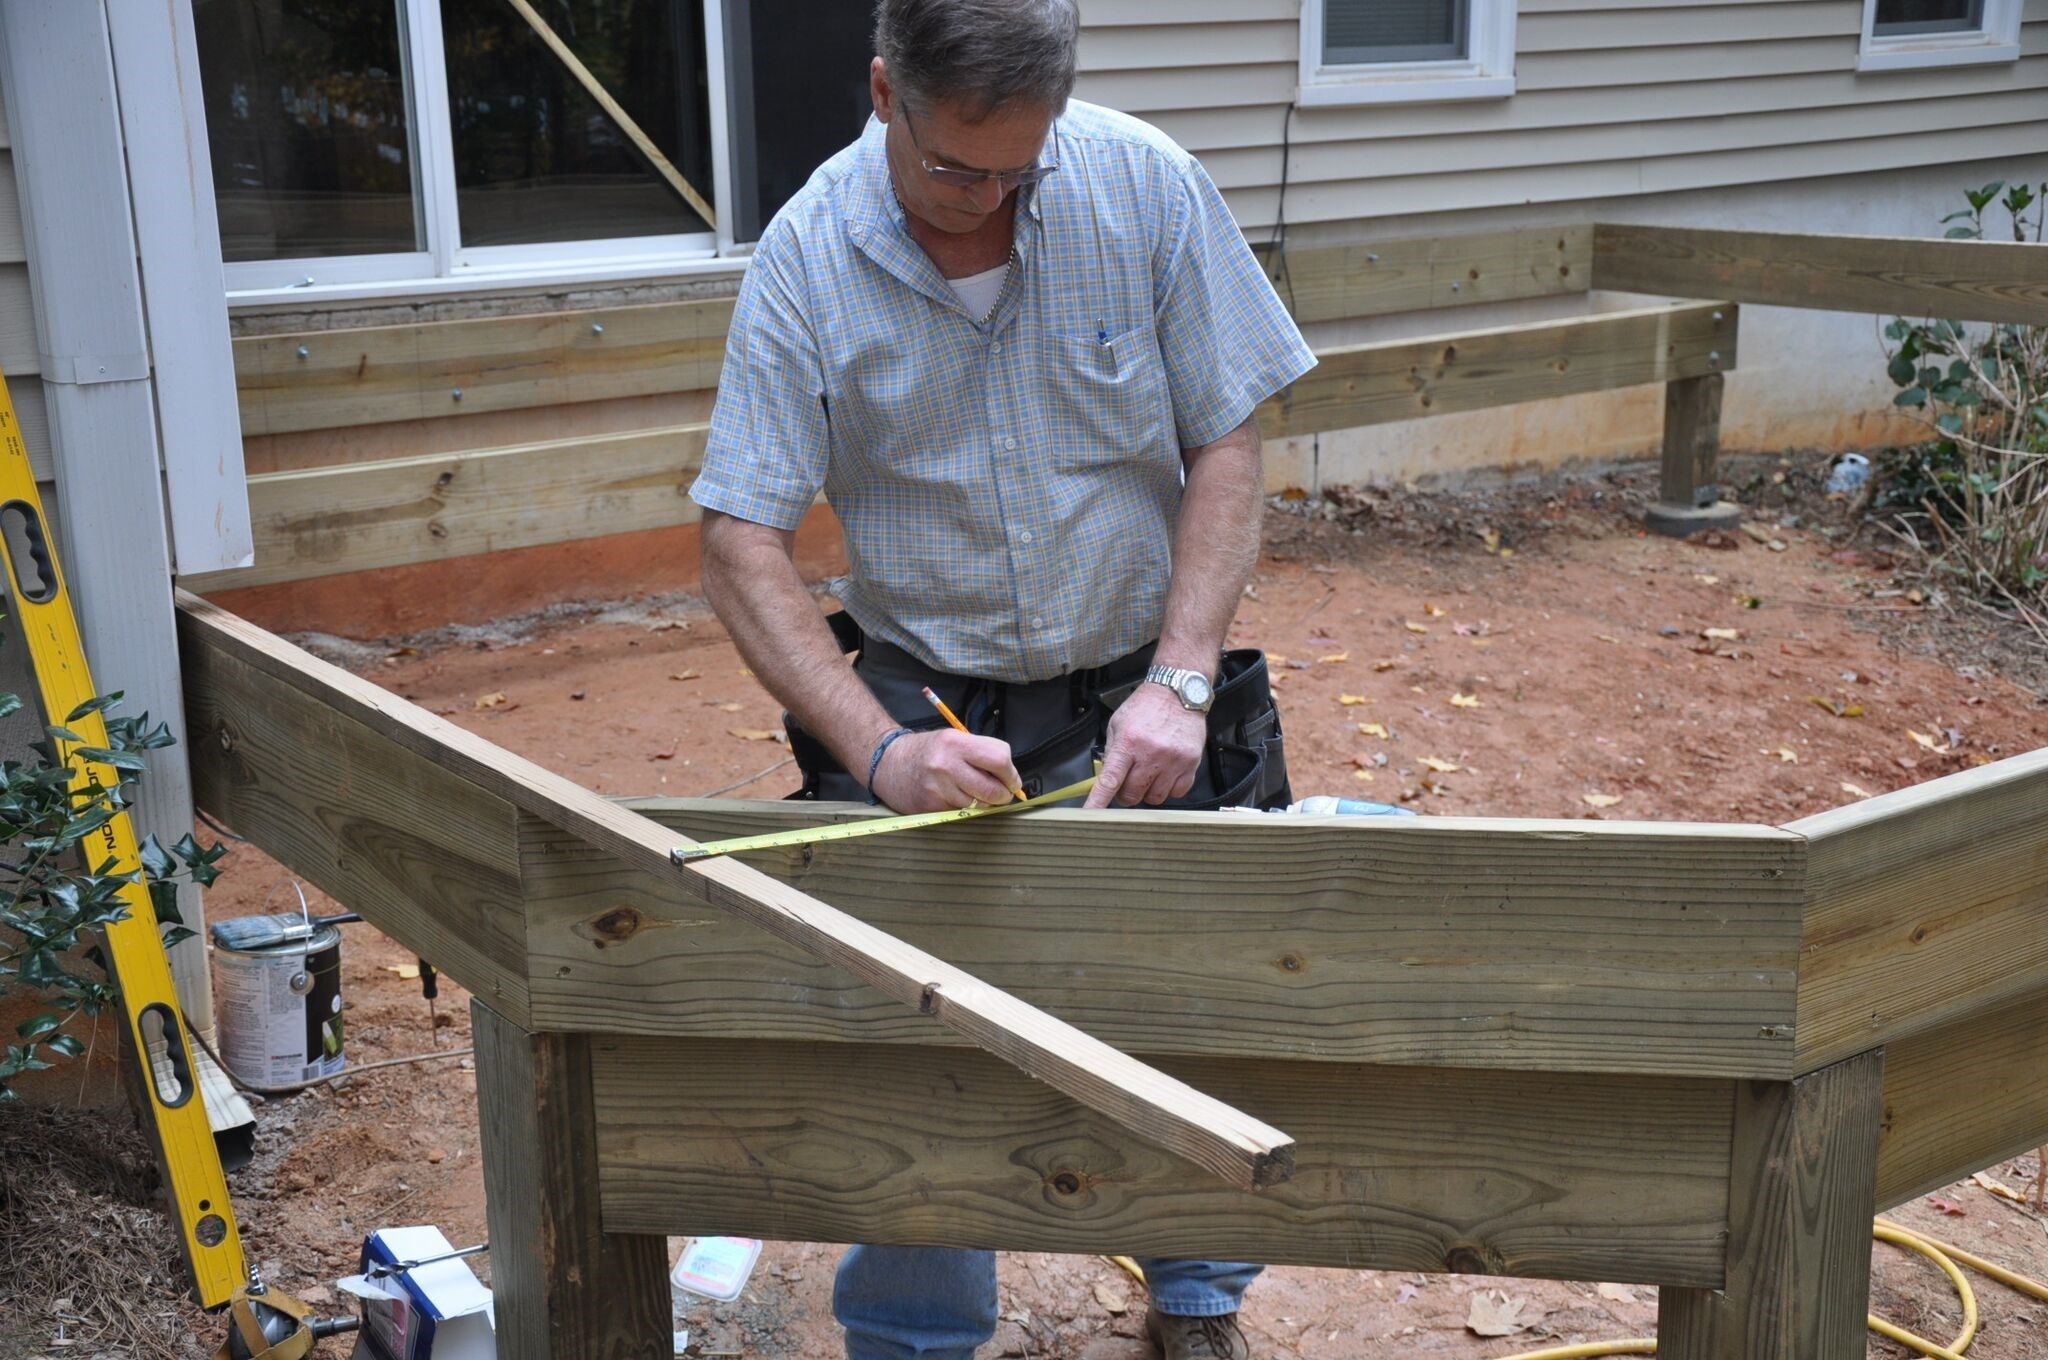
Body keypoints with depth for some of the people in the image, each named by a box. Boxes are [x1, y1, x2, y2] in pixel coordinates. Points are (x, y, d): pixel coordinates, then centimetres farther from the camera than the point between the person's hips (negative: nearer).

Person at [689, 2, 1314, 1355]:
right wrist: (881, 749, -26)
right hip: (928, 705, -1)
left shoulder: (1147, 187, -11)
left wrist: (1178, 682, -17)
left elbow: (1227, 444, -6)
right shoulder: (806, 257, -13)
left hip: (1140, 696, 1)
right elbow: (743, 545, -14)